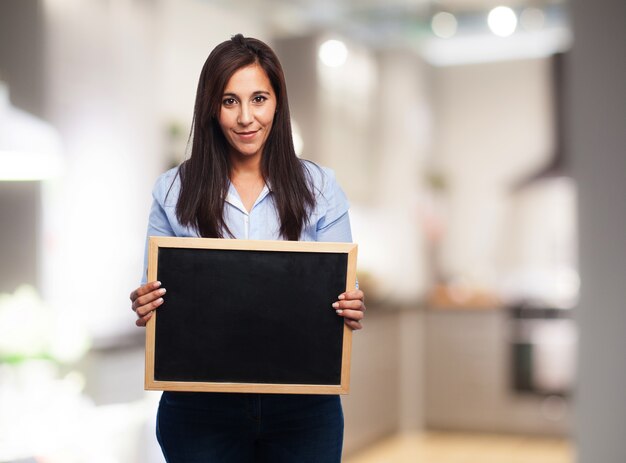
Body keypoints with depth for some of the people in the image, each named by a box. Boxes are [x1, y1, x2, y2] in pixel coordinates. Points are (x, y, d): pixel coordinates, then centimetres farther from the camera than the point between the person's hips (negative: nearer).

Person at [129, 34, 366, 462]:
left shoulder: (319, 186, -1)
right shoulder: (173, 191, -1)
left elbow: (341, 292, 3)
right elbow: (154, 296, 5)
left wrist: (352, 311, -19)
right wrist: (145, 308, -17)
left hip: (302, 400, 0)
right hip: (201, 404, 0)